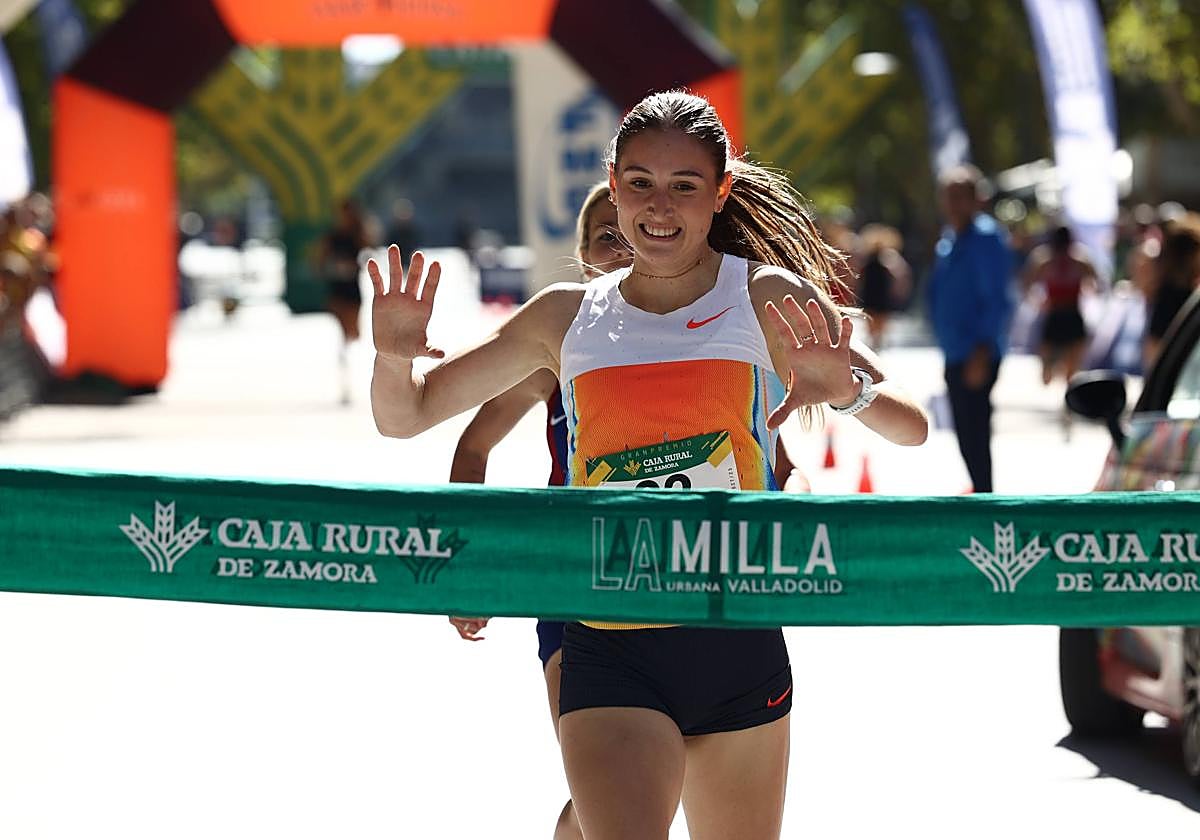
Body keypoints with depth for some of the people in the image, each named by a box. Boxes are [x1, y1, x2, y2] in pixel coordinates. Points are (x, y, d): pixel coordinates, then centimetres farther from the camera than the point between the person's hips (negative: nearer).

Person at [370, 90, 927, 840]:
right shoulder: (567, 316, 7)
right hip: (610, 657, -1)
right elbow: (403, 417, 14)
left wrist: (846, 388, -26)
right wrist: (394, 358, -9)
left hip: (738, 644, 1)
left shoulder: (767, 299, 1)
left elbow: (910, 426, -5)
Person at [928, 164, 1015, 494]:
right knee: (966, 433, 14)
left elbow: (998, 301, -17)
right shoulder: (949, 239, 15)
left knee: (974, 434, -10)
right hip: (955, 354, 9)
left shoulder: (986, 238, -12)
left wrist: (982, 352, -22)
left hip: (977, 355, -9)